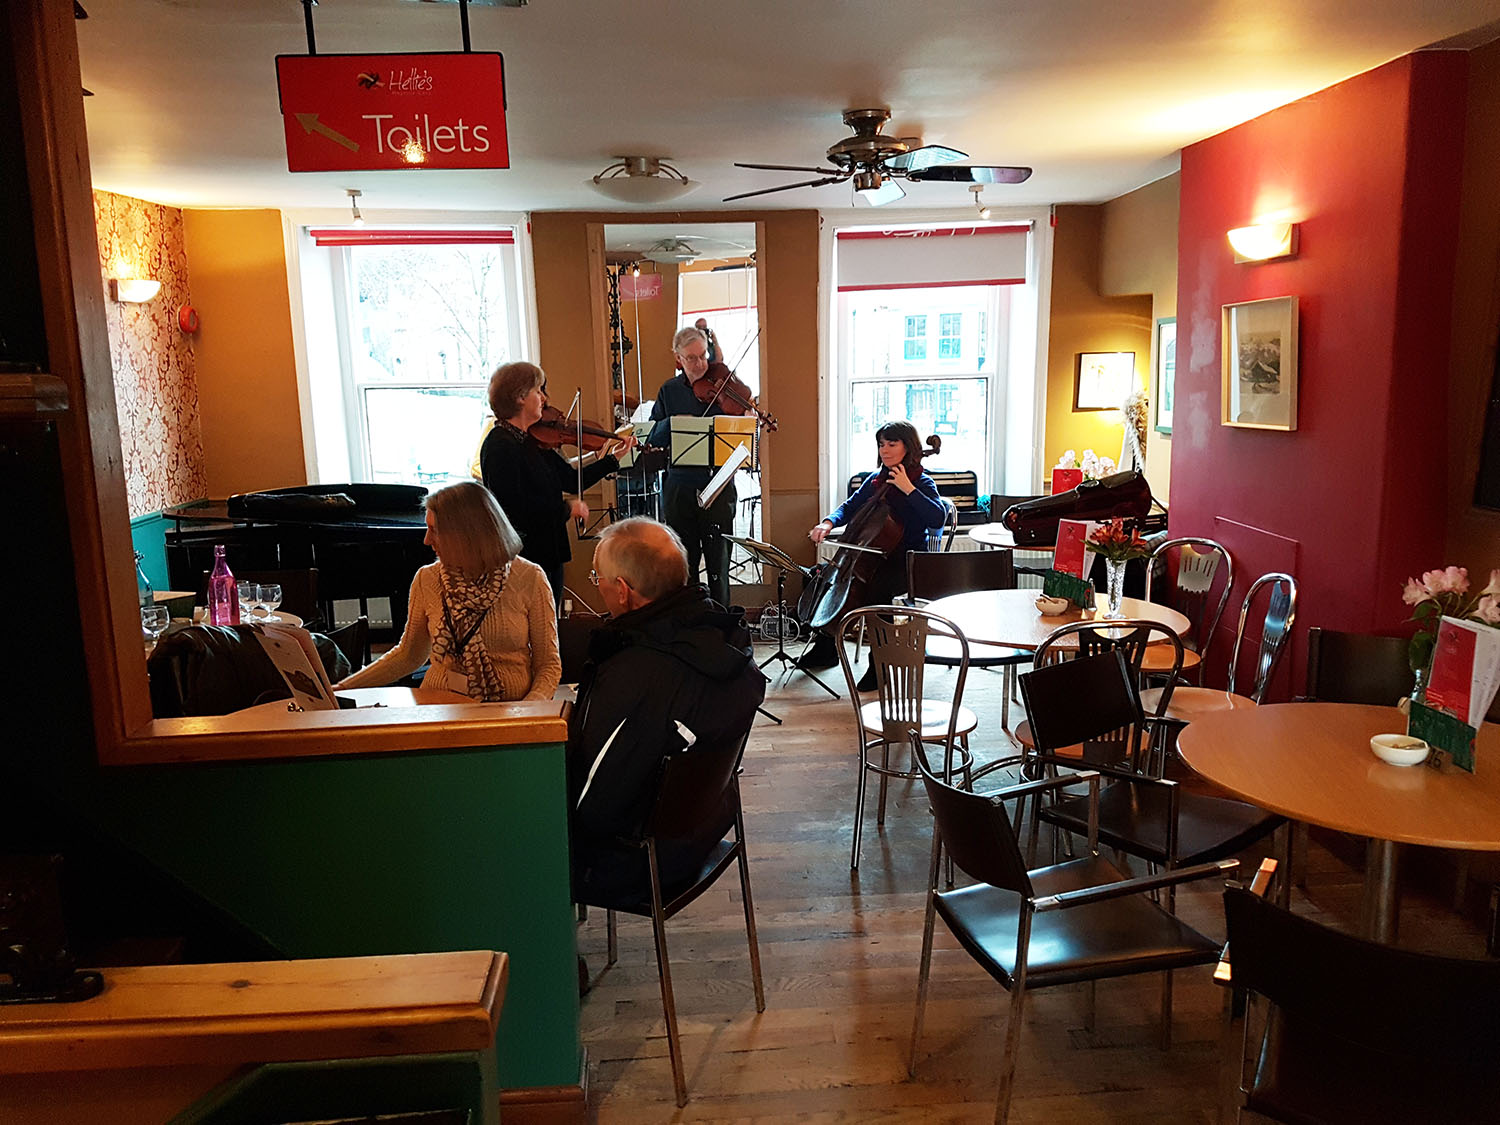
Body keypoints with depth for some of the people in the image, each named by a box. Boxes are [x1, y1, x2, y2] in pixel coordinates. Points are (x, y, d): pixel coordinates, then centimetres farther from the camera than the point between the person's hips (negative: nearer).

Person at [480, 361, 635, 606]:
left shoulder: (533, 441, 9)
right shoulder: (501, 446, -16)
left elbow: (572, 481, 11)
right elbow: (512, 507, -22)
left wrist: (612, 459, 6)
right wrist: (566, 507, -16)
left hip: (549, 553, 9)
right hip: (522, 558, -9)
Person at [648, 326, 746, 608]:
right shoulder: (669, 391, 6)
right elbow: (652, 439, 2)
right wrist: (672, 423, -16)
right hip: (680, 487, 2)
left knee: (718, 561, 3)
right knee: (683, 562, 10)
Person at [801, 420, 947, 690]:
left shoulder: (922, 483, -7)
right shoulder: (876, 480, 11)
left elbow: (937, 519, -24)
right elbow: (850, 507, 17)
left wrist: (908, 489, -26)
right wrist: (829, 522, -3)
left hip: (908, 562, -7)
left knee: (876, 588, -35)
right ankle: (826, 649, 15)